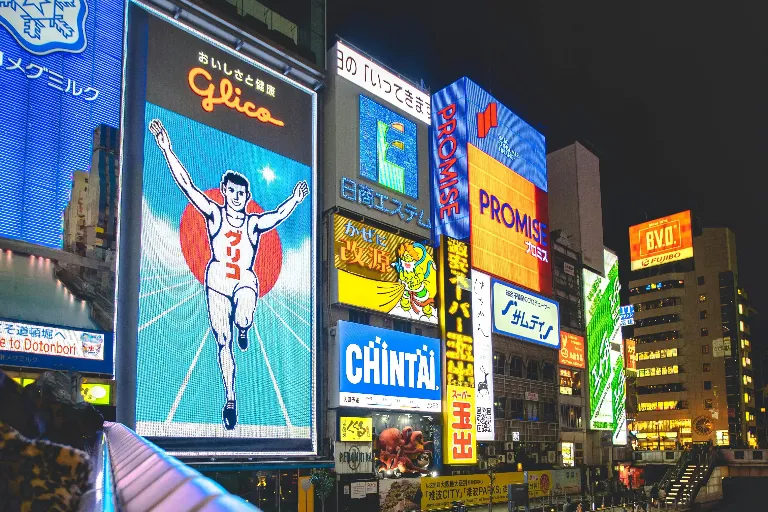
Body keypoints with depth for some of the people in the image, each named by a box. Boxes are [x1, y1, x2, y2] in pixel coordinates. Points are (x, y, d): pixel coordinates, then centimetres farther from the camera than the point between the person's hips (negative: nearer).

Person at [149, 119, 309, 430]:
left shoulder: (255, 223, 10)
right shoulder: (214, 214, 6)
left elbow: (279, 215, -5)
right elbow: (186, 184, 0)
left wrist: (295, 200, -20)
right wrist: (166, 149, -7)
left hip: (245, 281, 0)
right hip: (217, 280, 1)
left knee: (243, 320, -30)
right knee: (223, 342, -1)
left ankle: (244, 331, 10)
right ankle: (230, 401, 8)